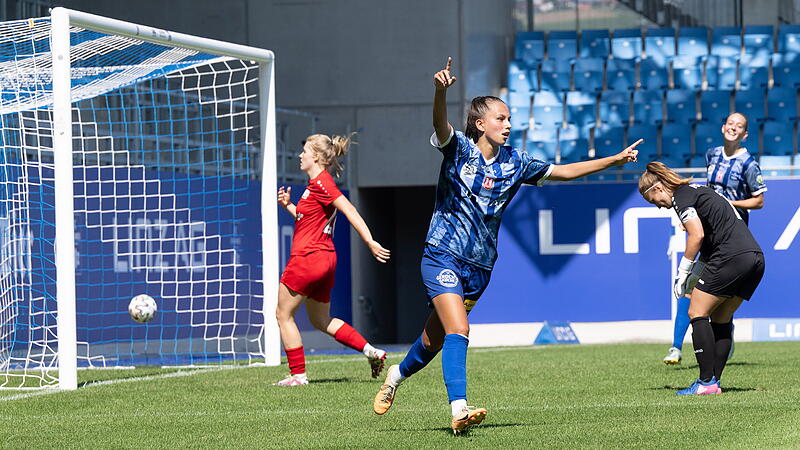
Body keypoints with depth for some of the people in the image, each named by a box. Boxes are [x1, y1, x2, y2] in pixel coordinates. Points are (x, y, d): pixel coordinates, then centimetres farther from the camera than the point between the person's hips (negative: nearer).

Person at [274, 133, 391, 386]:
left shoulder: (321, 183, -14)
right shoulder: (317, 183, 16)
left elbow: (349, 210, -23)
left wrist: (370, 242, -31)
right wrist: (288, 206, 16)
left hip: (308, 258, -10)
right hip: (324, 259, 10)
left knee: (284, 314, 3)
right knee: (321, 320, 18)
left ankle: (298, 374, 3)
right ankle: (371, 351, 9)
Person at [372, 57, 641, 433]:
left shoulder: (514, 163, 7)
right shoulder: (458, 148, -6)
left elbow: (563, 171, 15)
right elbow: (440, 126, -27)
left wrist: (615, 160, 12)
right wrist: (441, 91, -49)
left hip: (480, 267, 5)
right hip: (443, 257, -5)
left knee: (434, 340, 13)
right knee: (458, 331, -22)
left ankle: (397, 374, 40)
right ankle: (459, 409, -27)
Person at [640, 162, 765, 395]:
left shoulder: (682, 196, -1)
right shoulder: (699, 190, 27)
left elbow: (697, 235, -12)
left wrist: (683, 272, -5)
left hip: (731, 257, -9)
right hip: (755, 257, 9)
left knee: (697, 313, -3)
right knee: (721, 320, 14)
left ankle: (707, 382, -8)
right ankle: (714, 380, 10)